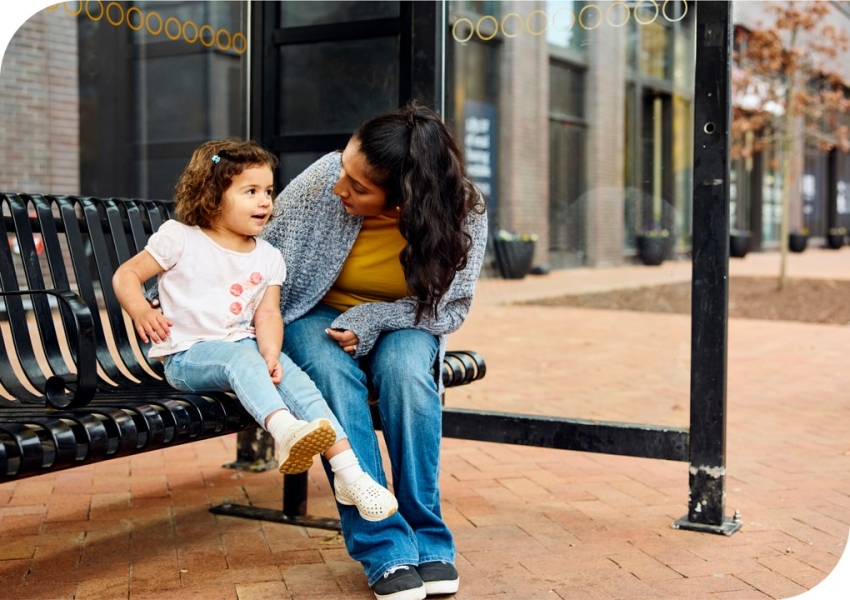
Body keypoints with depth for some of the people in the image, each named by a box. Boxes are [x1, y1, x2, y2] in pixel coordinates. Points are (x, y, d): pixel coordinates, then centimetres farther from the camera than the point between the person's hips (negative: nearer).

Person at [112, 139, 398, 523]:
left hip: (245, 350, 4)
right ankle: (285, 431, -61)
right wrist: (141, 312, -21)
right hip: (187, 356, -4)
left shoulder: (268, 258, 11)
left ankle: (349, 473, -27)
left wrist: (270, 354, -19)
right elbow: (126, 275, 0)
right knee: (241, 356, -36)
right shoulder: (179, 239, 0)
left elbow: (268, 313, 0)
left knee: (295, 379, -22)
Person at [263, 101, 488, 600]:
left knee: (405, 368, -35)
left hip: (402, 325, 0)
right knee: (334, 374, -34)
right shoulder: (322, 180, -23)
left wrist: (370, 320, -26)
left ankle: (428, 539, -20)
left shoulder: (463, 214, -22)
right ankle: (386, 550, -29)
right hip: (318, 317, 0)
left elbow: (449, 309, -12)